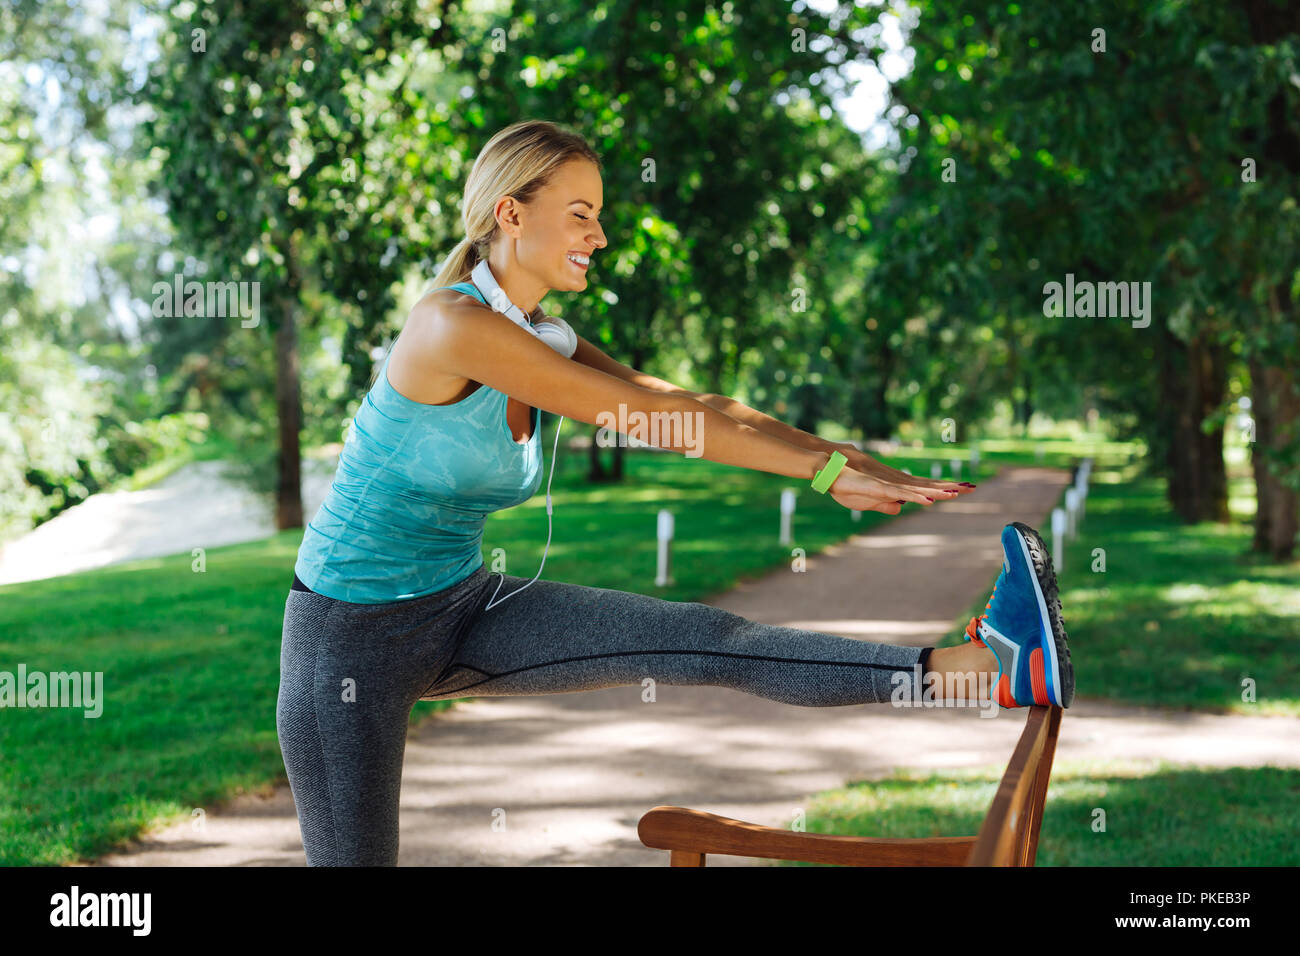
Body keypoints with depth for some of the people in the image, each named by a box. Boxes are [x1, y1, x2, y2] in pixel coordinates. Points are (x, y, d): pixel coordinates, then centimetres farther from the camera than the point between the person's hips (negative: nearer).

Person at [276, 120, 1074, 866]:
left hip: (466, 613, 6)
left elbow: (697, 403, -2)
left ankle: (989, 664, -21)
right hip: (352, 634, -6)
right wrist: (824, 469, -21)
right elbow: (650, 415, -24)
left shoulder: (547, 344, 3)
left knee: (708, 640, -11)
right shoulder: (452, 326, -24)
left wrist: (852, 458, -13)